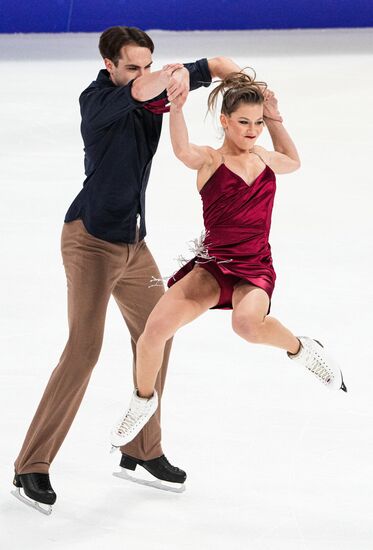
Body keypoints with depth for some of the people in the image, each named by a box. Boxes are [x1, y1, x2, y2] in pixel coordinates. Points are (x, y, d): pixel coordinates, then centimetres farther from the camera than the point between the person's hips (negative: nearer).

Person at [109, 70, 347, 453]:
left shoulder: (266, 160, 10)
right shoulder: (209, 160, -4)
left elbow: (293, 162, 34)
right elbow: (182, 151, -29)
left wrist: (275, 119, 22)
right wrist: (176, 105, -41)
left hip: (256, 267, 1)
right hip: (213, 265, -1)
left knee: (248, 324, -36)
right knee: (155, 329, -17)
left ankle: (299, 349, -3)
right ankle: (144, 400, 13)